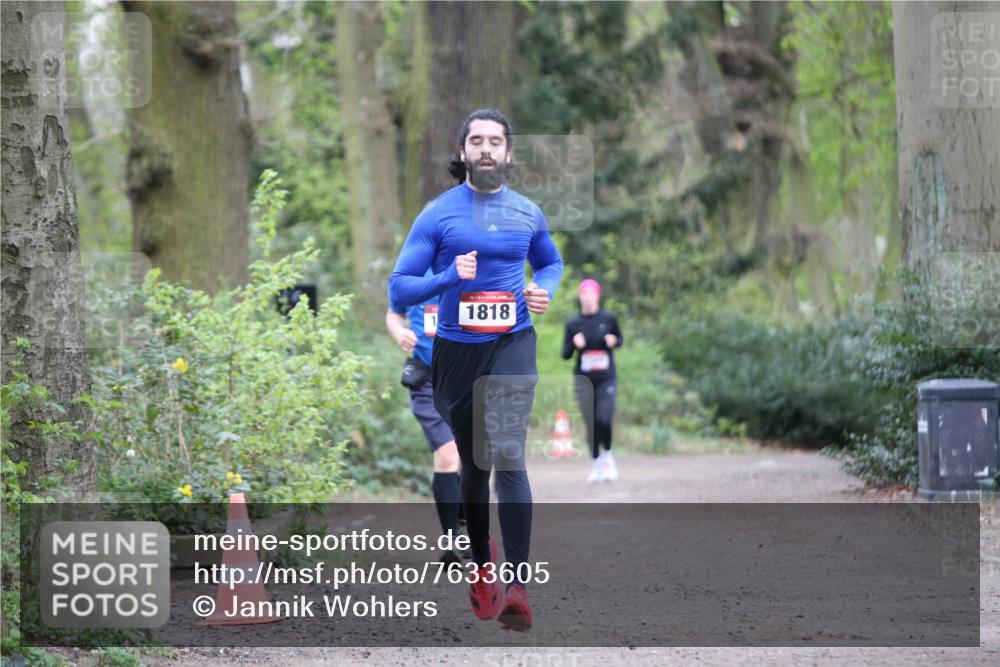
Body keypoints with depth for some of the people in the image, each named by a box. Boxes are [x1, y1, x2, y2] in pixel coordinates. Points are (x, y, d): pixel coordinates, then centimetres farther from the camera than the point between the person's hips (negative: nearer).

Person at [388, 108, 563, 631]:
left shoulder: (527, 213, 5)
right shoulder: (437, 214, -2)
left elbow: (551, 261, 25)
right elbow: (399, 289, -4)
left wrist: (544, 290, 3)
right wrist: (449, 278, -21)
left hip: (511, 346, -1)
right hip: (455, 349, 1)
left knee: (508, 458, -18)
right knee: (473, 463, 15)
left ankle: (518, 586, -23)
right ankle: (481, 563, 37)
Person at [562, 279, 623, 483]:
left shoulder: (608, 319, 0)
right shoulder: (573, 323, 2)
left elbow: (620, 339, 15)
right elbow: (565, 354, 5)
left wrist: (614, 341, -8)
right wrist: (575, 344, -17)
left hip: (607, 379, -1)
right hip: (583, 380, 1)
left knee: (604, 420, -15)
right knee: (591, 424, -1)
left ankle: (607, 455, 12)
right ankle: (596, 463, 15)